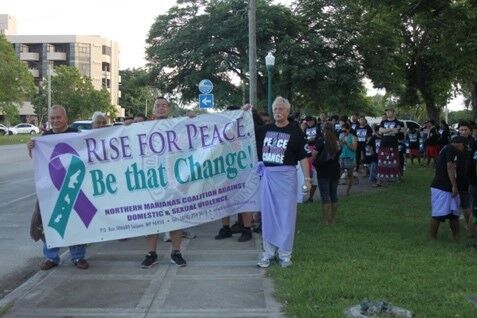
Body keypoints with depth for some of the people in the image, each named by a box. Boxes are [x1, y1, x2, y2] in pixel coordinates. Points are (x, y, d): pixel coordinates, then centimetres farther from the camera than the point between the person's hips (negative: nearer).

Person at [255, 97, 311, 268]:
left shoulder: (295, 131, -2)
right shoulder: (265, 129, 9)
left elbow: (303, 156, -3)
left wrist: (307, 178, -9)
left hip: (286, 175, -4)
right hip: (267, 175, 4)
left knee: (286, 214, 2)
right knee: (268, 214, 8)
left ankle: (285, 254, 11)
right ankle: (268, 251, 17)